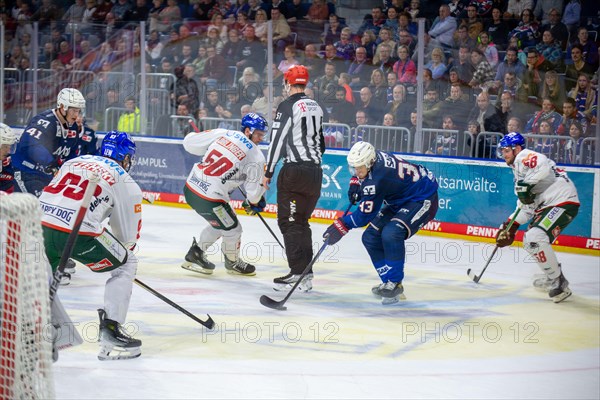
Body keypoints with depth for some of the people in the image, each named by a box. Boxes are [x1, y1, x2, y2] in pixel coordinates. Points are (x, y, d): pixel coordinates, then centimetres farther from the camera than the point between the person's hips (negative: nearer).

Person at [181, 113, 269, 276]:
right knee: (232, 230, 17)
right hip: (210, 198, -7)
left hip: (190, 187, 7)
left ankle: (195, 254, 36)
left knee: (219, 224, 29)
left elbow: (189, 143, 7)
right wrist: (253, 203, 21)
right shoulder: (256, 157, -8)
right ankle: (233, 263, 39)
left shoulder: (222, 134, 4)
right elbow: (255, 188, -2)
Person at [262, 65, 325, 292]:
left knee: (290, 221, -3)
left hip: (295, 171, -8)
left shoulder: (288, 106, -10)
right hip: (315, 171, 8)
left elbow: (278, 140, -14)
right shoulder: (316, 107, 15)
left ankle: (299, 272, -11)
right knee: (302, 222, 15)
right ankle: (306, 275, 13)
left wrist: (268, 173, -8)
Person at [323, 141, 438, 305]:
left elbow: (365, 215, -25)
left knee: (391, 234, -31)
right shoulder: (374, 157, -8)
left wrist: (342, 225, -21)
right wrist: (355, 181, 6)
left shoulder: (377, 179, -33)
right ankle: (389, 281, 10)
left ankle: (394, 283, -17)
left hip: (423, 199, -11)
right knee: (371, 237, 3)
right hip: (400, 201, 11)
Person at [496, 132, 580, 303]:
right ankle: (551, 277, 36)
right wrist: (511, 225, 14)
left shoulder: (524, 157, -9)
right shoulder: (518, 168, 23)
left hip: (563, 201, -12)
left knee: (535, 238, -25)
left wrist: (526, 185, -28)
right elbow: (525, 205, 22)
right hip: (547, 205, 12)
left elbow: (543, 165, -33)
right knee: (529, 241, 25)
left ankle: (559, 284, -18)